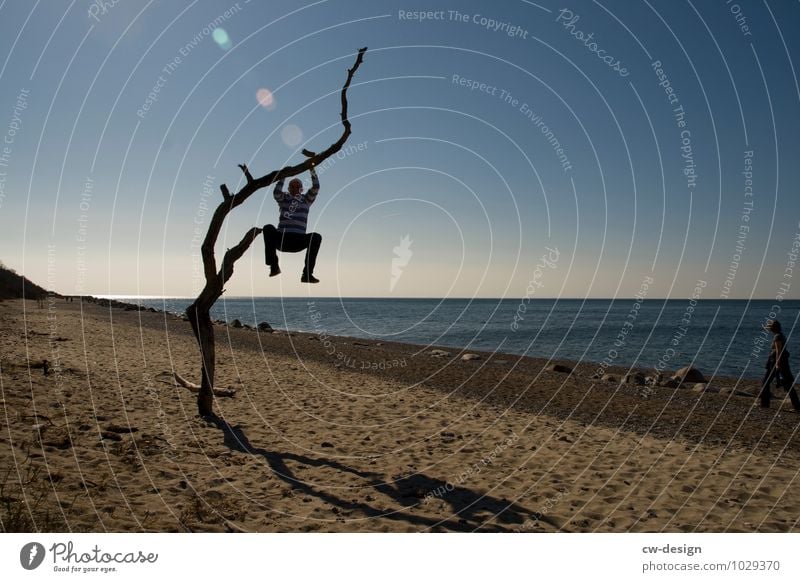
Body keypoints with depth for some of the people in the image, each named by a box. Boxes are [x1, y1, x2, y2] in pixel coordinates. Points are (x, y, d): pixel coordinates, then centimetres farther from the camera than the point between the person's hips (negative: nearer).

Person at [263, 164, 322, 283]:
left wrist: (312, 169, -8)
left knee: (316, 237, -27)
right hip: (282, 239, 0)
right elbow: (277, 193, -11)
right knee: (268, 228, -29)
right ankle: (273, 266, -27)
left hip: (298, 241, 0)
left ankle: (307, 274, -29)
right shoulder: (284, 198, 12)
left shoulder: (306, 199, 13)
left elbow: (316, 188, -2)